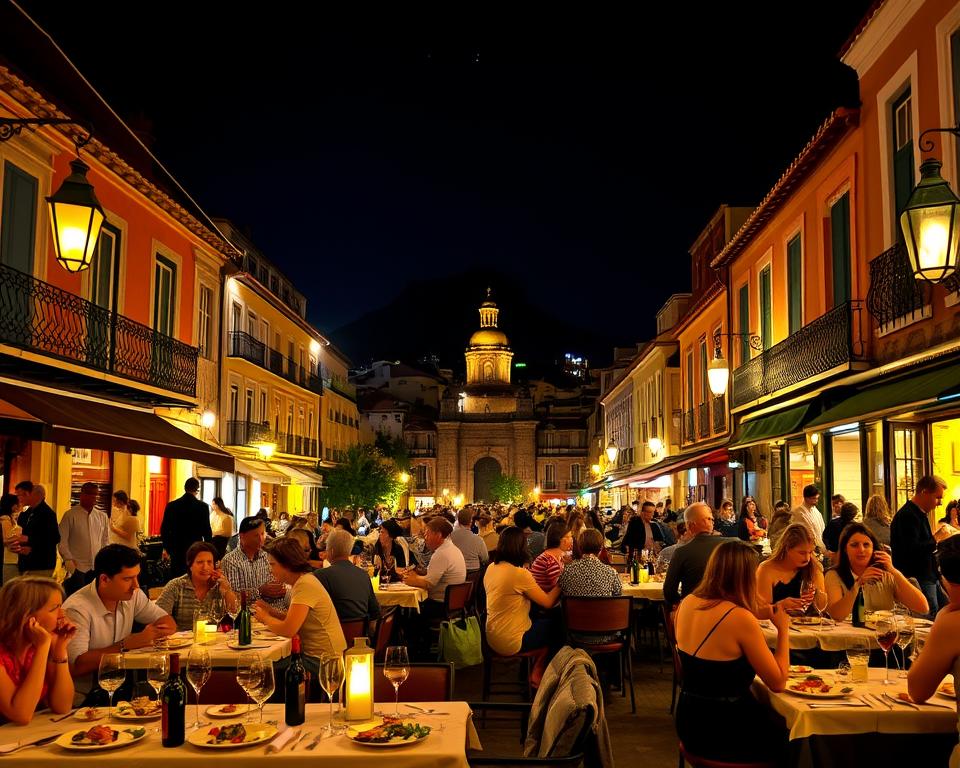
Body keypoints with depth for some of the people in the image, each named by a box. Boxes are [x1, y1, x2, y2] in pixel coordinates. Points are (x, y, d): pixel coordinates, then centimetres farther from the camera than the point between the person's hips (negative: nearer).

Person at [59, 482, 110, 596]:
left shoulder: (102, 517, 10)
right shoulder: (70, 515, -3)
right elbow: (62, 539, -5)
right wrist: (68, 559, -13)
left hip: (97, 567, 4)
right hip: (76, 566, -4)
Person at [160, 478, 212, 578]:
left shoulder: (171, 505, -1)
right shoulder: (203, 507, -8)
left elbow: (164, 529, 2)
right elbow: (206, 530, -6)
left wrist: (166, 548, 14)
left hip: (176, 549, 2)